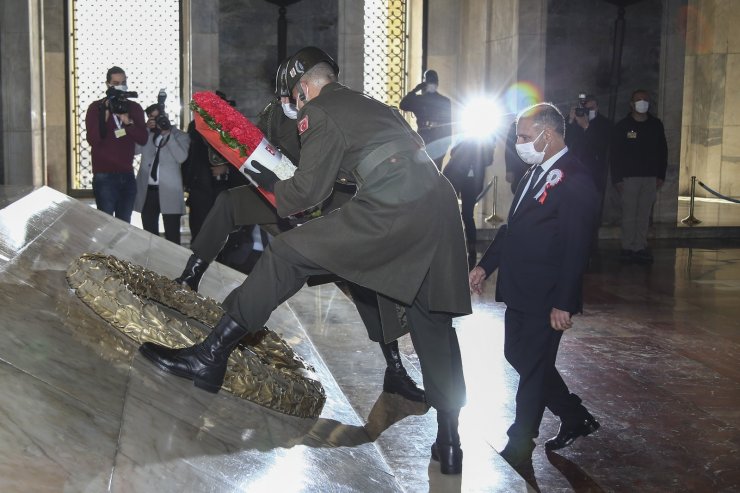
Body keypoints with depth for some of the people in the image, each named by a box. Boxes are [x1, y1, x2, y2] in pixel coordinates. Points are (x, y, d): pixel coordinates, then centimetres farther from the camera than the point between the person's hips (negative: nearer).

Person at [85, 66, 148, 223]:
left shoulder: (134, 108, 8)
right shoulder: (96, 108, -1)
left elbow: (143, 139, 0)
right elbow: (93, 139, -13)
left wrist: (128, 121, -15)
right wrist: (105, 114, -19)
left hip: (127, 175, 4)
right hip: (104, 176, -3)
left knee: (125, 224, 4)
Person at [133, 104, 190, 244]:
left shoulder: (180, 136, 5)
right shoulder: (147, 134, 15)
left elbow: (181, 157, -11)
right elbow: (135, 149, -1)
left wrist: (167, 134, -12)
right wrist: (147, 129, -6)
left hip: (169, 191, -3)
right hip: (148, 190, 4)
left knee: (172, 235, -3)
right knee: (149, 234, 7)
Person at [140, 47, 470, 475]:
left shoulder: (320, 112, 6)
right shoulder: (374, 106, 29)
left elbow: (308, 192, 4)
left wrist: (273, 184, 24)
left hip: (392, 210, -8)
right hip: (441, 207, 8)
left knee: (286, 255, -3)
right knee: (432, 323, 16)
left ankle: (210, 358, -3)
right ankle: (449, 442, 21)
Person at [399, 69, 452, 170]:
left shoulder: (418, 100, -8)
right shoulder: (445, 101, 1)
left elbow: (402, 105, 10)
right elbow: (448, 124, 7)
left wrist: (415, 90, 10)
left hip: (424, 141, -2)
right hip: (440, 143, 2)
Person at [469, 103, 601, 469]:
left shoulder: (574, 181, -18)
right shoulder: (535, 173, 11)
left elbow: (576, 248, -21)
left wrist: (563, 303, -22)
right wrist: (486, 265, 14)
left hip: (546, 298, -10)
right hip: (519, 289, 10)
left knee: (533, 368, 3)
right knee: (518, 355, 18)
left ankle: (519, 445, 18)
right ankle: (575, 418, 33)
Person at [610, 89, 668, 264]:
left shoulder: (656, 125, 10)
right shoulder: (622, 125, 0)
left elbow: (663, 150, 13)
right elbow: (615, 154, -2)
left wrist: (661, 175, 6)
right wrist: (617, 179, -8)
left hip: (651, 177, 3)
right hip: (629, 177, -3)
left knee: (644, 214, 1)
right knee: (629, 214, -2)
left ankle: (640, 248, 5)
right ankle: (628, 247, 4)